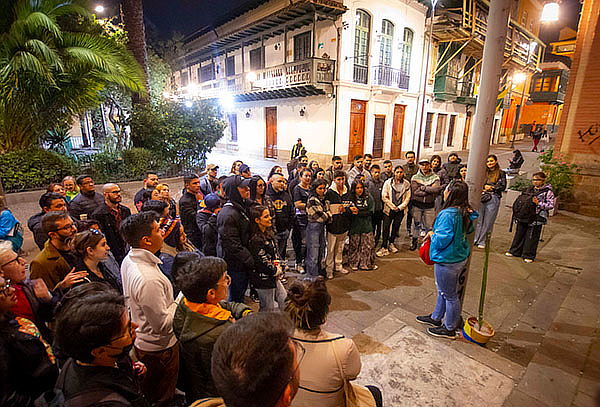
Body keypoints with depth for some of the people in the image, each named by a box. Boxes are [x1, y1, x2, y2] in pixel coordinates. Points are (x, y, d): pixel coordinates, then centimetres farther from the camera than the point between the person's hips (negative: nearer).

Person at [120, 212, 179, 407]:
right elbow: (163, 324, -30)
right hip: (159, 348, -9)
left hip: (139, 339, 9)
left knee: (148, 391, 32)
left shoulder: (129, 259, -8)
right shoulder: (149, 280, -38)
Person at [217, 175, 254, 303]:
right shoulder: (228, 215, -24)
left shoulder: (243, 207, 7)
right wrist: (252, 261, -20)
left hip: (244, 263, 9)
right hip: (234, 265, -9)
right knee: (236, 298, 7)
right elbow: (233, 246, -25)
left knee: (241, 292, 24)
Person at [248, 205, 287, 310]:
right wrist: (276, 271, -9)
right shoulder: (255, 239, -21)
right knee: (268, 310, 5)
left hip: (274, 278, 9)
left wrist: (279, 268, 2)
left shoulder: (269, 234, 8)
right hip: (263, 281, -9)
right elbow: (262, 261, -22)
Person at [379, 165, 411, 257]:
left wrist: (399, 207, -6)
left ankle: (391, 243, 27)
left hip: (401, 209, 2)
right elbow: (384, 197, -4)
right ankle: (384, 247, 1)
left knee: (396, 226, 8)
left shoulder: (406, 184, 3)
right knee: (386, 227, -6)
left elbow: (407, 198, 3)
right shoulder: (388, 182, -2)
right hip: (389, 209, -2)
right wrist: (392, 206, -9)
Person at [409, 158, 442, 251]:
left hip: (430, 205, 0)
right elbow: (415, 191, -13)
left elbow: (436, 189, -16)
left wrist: (423, 188, -15)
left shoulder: (435, 177, 2)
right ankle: (414, 241, 25)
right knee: (416, 224, 10)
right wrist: (430, 190, -14)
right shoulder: (415, 177, 0)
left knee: (429, 225, 6)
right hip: (417, 205, 0)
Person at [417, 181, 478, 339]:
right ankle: (436, 317, 43)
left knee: (450, 295, 8)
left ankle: (450, 328, 27)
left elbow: (441, 240, -29)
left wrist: (432, 234, -8)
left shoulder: (448, 214, -28)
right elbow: (468, 230, 16)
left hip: (447, 261, -9)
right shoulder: (465, 213, 1)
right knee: (443, 291, 24)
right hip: (460, 256, 9)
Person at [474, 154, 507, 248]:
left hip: (493, 199, -2)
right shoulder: (483, 172, 14)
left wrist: (491, 187, -10)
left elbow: (503, 187, -1)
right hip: (481, 197, 2)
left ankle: (481, 241, 7)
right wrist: (484, 186, -9)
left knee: (487, 221, 1)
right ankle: (475, 239, 7)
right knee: (479, 220, 1)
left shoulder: (501, 173, 7)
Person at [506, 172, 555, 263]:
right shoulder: (530, 189, 14)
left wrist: (538, 203, -19)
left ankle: (528, 256, 9)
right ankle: (515, 251, 22)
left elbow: (551, 205, -8)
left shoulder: (548, 192, -3)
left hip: (537, 218, -6)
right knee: (520, 233, 11)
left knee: (532, 236, -1)